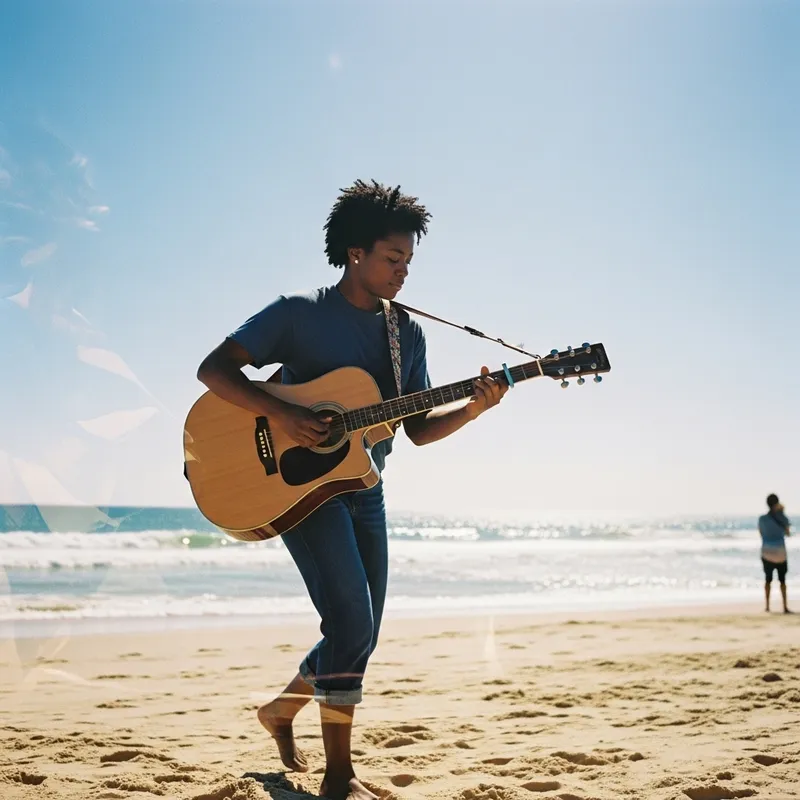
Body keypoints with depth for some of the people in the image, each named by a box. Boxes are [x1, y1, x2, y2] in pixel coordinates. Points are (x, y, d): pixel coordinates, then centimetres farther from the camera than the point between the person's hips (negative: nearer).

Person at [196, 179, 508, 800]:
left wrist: (473, 408, -11)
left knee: (361, 636, 12)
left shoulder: (408, 335, 9)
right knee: (351, 619, -18)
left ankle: (281, 708, 38)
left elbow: (419, 427, 8)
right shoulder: (299, 313, -7)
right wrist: (282, 413, -24)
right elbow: (214, 368, -11)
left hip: (365, 488, 7)